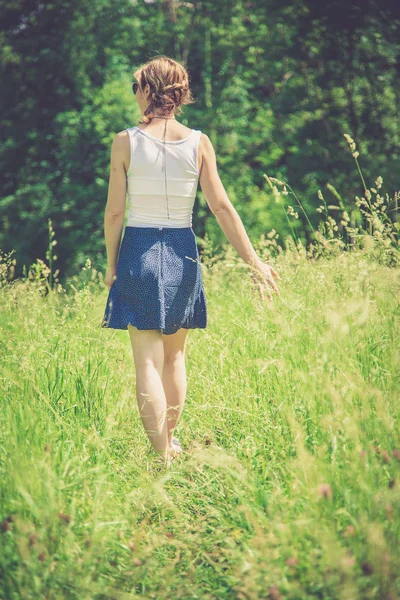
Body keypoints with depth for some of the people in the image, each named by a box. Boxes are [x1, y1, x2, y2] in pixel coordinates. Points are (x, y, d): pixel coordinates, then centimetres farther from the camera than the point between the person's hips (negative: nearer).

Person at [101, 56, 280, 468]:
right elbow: (221, 207, -3)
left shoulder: (126, 141, -7)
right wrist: (254, 261, 2)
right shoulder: (199, 143, -2)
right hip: (182, 253, 3)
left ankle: (161, 453, -7)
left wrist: (112, 265, 9)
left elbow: (114, 212, -4)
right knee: (175, 355, 18)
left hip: (139, 252, -2)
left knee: (148, 361, -1)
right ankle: (170, 440, 29)